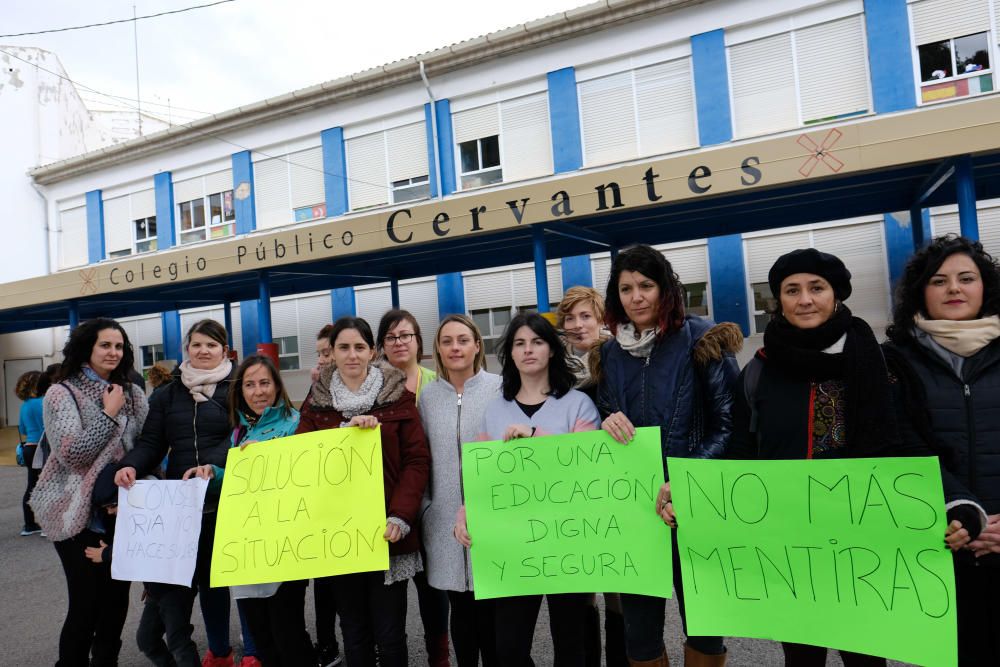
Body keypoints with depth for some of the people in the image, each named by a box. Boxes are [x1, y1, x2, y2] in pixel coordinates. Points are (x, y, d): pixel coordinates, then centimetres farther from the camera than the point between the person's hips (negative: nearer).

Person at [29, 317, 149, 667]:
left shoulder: (133, 393, 6)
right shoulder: (62, 393, -7)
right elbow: (71, 454, -17)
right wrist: (109, 414, -15)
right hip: (80, 513, -4)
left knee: (117, 599, 12)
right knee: (86, 602, 0)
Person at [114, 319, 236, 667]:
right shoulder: (167, 394, 13)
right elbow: (151, 442, 6)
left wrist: (210, 466, -27)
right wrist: (131, 466, -15)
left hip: (224, 497, -3)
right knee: (175, 575, 4)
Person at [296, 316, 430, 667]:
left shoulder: (397, 395, 0)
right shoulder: (317, 401, 8)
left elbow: (417, 460, -4)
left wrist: (400, 517, -15)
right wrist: (348, 429, -17)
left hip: (385, 532, -2)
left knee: (389, 633, 4)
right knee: (354, 632, 12)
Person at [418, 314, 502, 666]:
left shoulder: (498, 388, -4)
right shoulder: (427, 395, 6)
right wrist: (423, 508, 7)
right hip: (445, 520, 3)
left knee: (491, 609, 6)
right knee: (461, 609, 13)